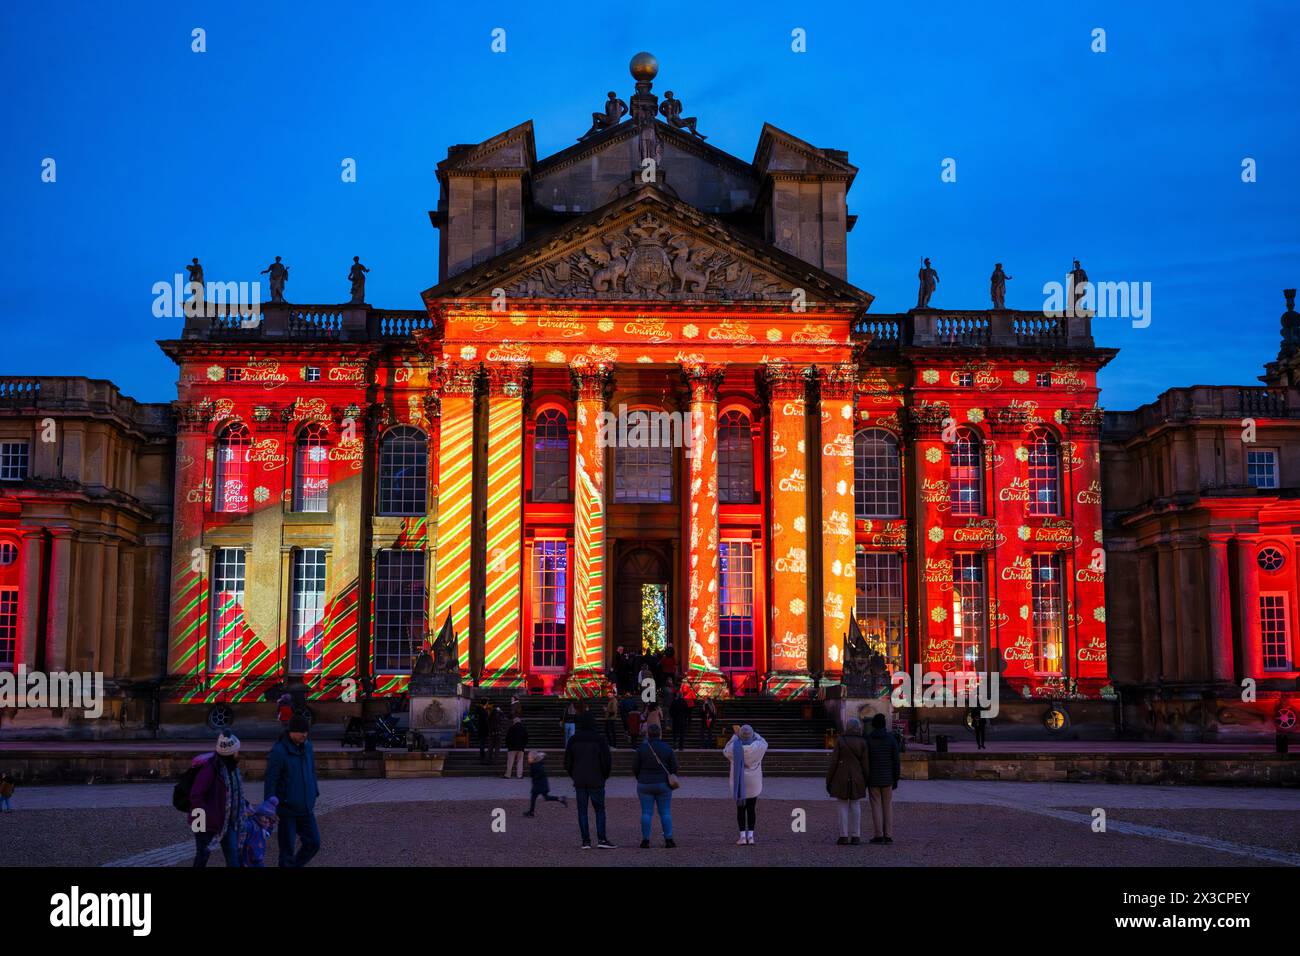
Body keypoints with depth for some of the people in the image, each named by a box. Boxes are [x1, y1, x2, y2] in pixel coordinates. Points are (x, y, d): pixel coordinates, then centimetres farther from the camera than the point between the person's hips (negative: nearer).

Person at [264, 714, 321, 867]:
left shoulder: (307, 746, 4)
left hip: (305, 807, 6)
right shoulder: (278, 751, -16)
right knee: (287, 848, 2)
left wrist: (314, 795, 15)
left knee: (313, 843, 7)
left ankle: (295, 864, 28)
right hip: (287, 808, -6)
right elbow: (270, 781, -15)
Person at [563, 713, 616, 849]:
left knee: (582, 811, 5)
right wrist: (604, 776, 10)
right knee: (599, 810, 5)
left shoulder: (573, 740, 3)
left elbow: (567, 762, 6)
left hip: (579, 781, 2)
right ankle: (601, 839, -3)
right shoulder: (599, 740, -6)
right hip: (596, 781, -2)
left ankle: (585, 841, 2)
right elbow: (607, 761, -5)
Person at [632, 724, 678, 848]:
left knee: (646, 813, 3)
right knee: (665, 812, 5)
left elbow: (635, 768, -2)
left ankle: (645, 840, 1)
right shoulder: (667, 749, -2)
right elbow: (674, 767, -1)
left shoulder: (641, 748, -6)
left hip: (645, 785, -1)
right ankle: (669, 840, 1)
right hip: (663, 786, 1)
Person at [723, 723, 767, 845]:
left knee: (740, 808, 8)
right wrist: (753, 734, 13)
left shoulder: (734, 747, -16)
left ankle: (743, 836, 4)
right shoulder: (757, 747, -14)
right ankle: (750, 835, 9)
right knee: (751, 808, 12)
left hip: (739, 783, -1)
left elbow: (726, 751, 7)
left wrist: (735, 735, 7)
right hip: (753, 783, 1)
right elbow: (764, 743, 10)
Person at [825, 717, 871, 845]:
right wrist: (865, 782, 7)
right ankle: (856, 837, 5)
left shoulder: (840, 741, -7)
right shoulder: (862, 743, -3)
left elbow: (833, 761, -8)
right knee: (856, 806, 7)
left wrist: (828, 780, 0)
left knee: (843, 807, 3)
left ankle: (844, 837, 0)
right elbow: (864, 764, -3)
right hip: (857, 779, 2)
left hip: (841, 778, -2)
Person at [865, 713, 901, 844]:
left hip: (873, 779, -1)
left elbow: (864, 760, -7)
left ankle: (878, 835, -1)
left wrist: (864, 780, 0)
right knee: (888, 806, 8)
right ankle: (888, 835, 5)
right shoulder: (891, 738, -2)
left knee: (876, 806, 3)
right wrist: (896, 779, 5)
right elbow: (896, 760, -3)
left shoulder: (867, 739, -5)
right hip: (887, 779, 1)